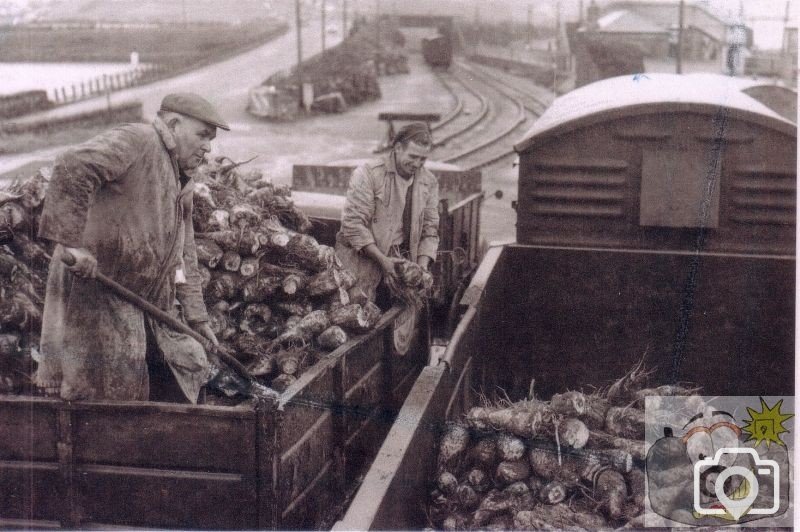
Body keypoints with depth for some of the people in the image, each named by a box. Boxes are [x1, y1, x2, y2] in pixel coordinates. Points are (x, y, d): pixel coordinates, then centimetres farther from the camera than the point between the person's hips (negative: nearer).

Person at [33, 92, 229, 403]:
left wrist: (196, 318, 19)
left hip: (153, 295, 9)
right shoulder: (137, 141, -11)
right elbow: (73, 167, -28)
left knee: (191, 366, 10)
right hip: (96, 283, -9)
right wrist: (71, 241, -32)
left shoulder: (182, 185, 18)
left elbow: (185, 258, 22)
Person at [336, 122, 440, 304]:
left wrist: (422, 265, -5)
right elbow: (353, 223, -14)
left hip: (399, 257, 4)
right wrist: (382, 260, -17)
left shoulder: (429, 183, 6)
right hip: (362, 255, -4)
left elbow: (429, 229, 11)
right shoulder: (367, 174, -10)